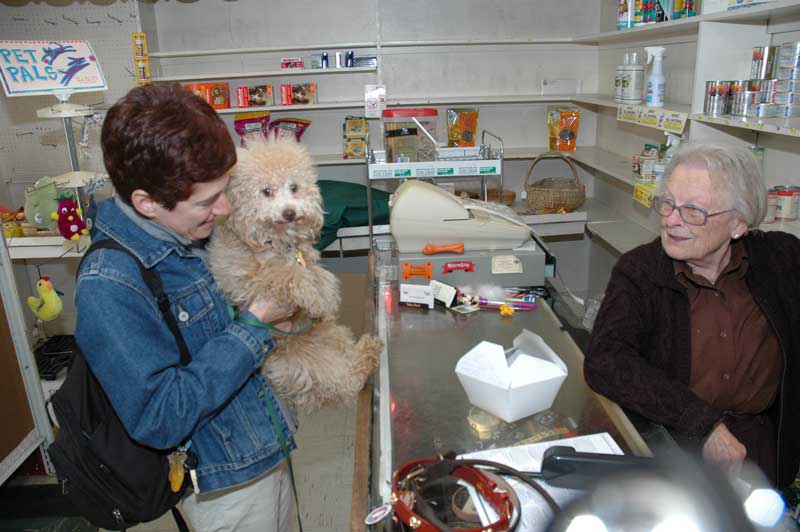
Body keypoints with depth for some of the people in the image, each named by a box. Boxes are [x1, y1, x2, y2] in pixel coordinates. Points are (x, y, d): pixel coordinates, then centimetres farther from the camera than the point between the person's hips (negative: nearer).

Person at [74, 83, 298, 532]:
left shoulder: (185, 234, -5)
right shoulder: (107, 287, -29)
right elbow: (160, 419, -27)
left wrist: (273, 316, -8)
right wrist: (255, 324, -26)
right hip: (225, 483, -7)